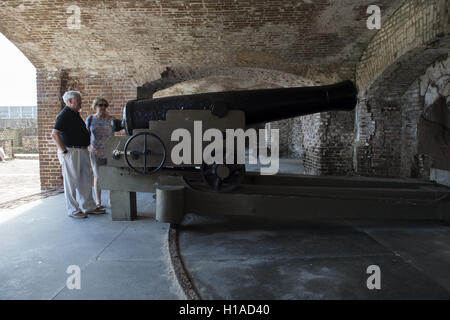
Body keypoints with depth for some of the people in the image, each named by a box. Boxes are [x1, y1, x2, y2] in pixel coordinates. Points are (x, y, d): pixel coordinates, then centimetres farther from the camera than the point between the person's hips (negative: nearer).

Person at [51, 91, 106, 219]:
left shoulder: (75, 114, 16)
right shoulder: (64, 115, -12)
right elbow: (55, 134, -20)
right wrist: (64, 151, -19)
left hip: (82, 151, 9)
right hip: (71, 152, -9)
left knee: (86, 180, 12)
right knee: (72, 182, 0)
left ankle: (88, 207, 22)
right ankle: (73, 210, 10)